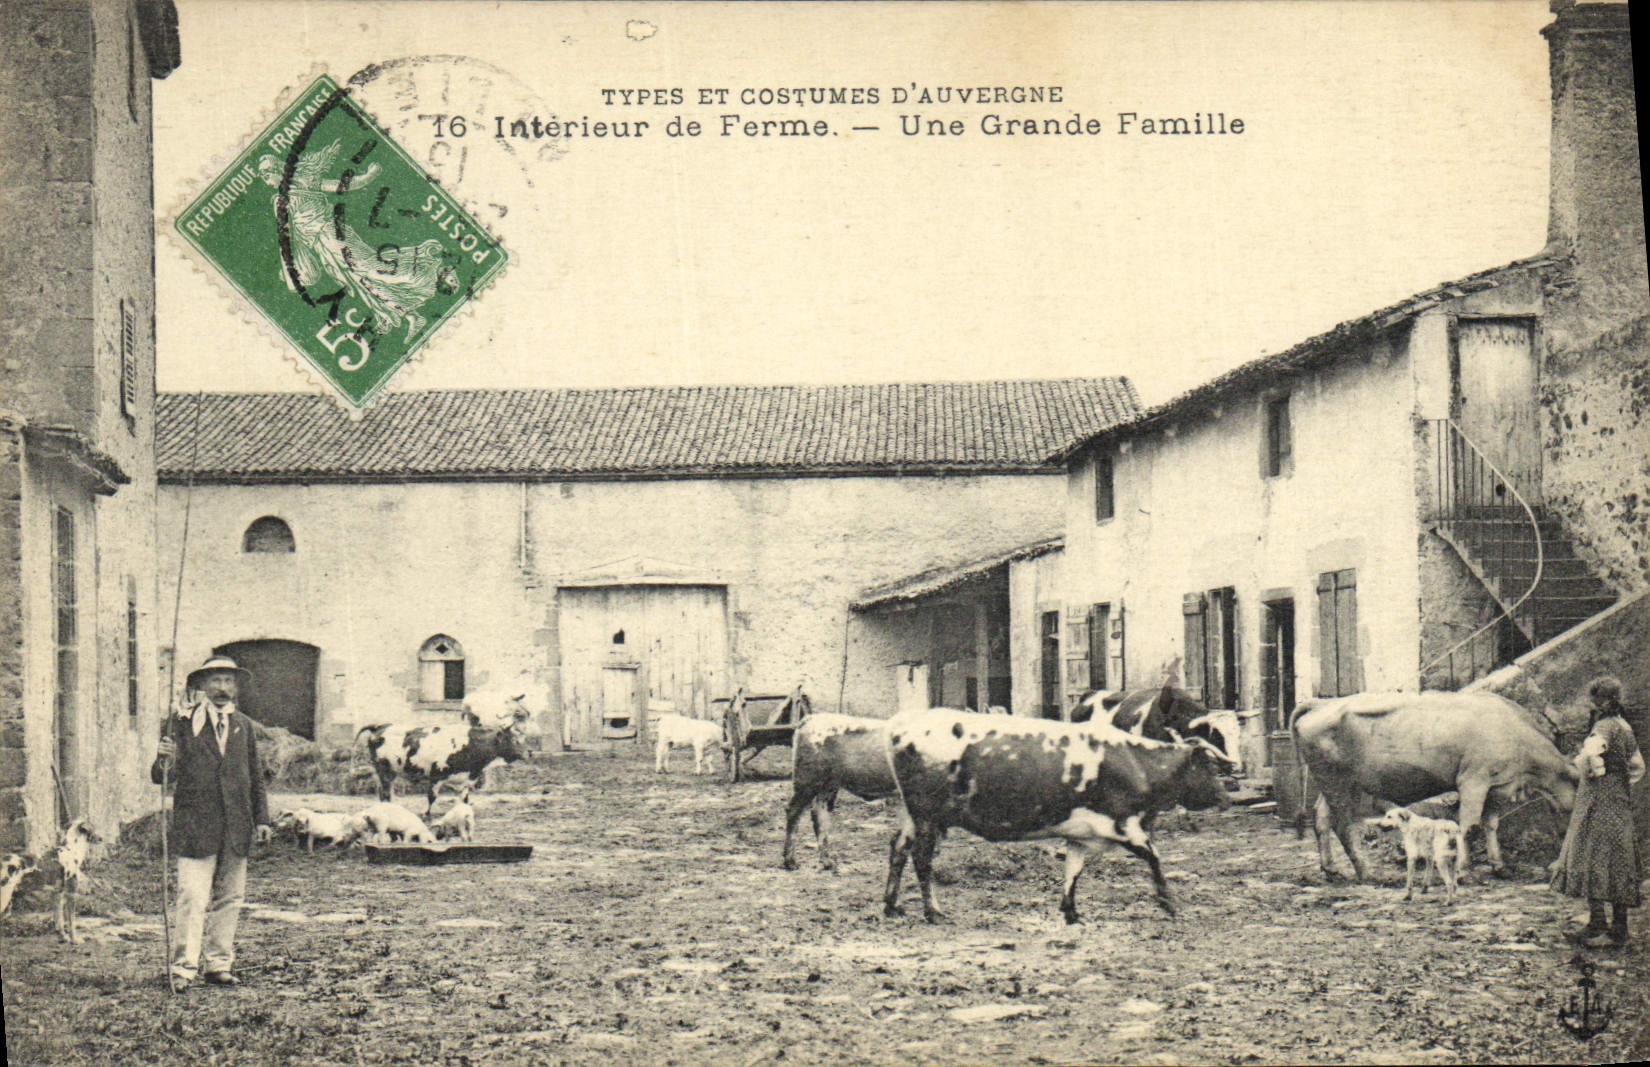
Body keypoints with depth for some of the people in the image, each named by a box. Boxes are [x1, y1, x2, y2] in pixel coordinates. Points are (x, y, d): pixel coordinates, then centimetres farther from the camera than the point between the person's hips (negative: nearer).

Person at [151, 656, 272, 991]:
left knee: (230, 898, 8)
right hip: (195, 825, -5)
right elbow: (162, 775, -3)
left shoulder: (243, 726, 15)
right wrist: (165, 762, -26)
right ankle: (183, 968, -5)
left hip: (236, 828, 5)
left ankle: (219, 965, 16)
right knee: (193, 900, -9)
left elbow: (255, 776, 20)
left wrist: (261, 818, 14)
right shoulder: (182, 722, 1)